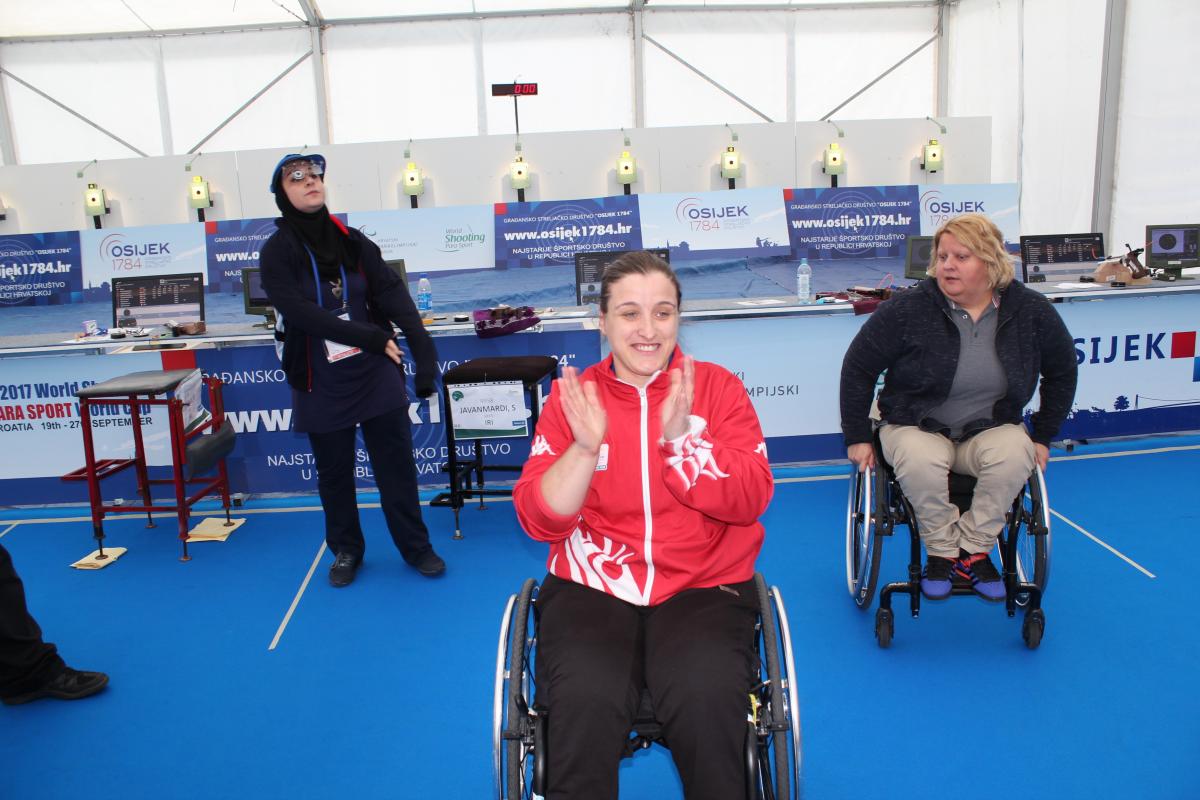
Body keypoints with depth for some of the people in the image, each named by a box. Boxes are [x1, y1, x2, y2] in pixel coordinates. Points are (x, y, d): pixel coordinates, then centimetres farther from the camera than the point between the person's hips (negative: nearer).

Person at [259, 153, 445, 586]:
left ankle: (416, 546, 22)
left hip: (377, 375, 1)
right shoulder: (277, 252, -6)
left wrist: (423, 352, -26)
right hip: (322, 385, -1)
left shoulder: (352, 241, 1)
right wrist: (372, 337, -25)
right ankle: (346, 550, 33)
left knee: (396, 466, 6)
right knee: (334, 473, 13)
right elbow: (299, 313, -19)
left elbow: (392, 293, -11)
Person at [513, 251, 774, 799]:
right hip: (591, 588, 0)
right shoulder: (572, 396, 5)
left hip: (704, 588, 0)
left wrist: (679, 437, -20)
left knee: (708, 700, -27)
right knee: (584, 703, -27)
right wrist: (585, 446, -18)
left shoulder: (717, 387, 4)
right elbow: (539, 522, -2)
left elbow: (750, 501, -6)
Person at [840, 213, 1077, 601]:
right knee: (919, 462, -36)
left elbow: (1062, 372, 11)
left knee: (1015, 454, -31)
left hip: (992, 429, 2)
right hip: (916, 427, -2)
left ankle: (973, 550, -13)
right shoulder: (907, 310, -15)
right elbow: (858, 368, -7)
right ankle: (941, 552, -12)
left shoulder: (1031, 312, -6)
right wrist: (857, 438, -7)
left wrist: (1043, 437, 8)